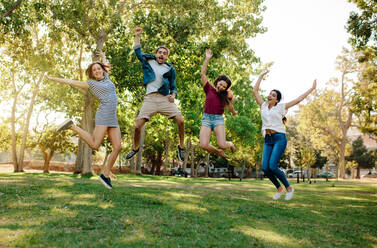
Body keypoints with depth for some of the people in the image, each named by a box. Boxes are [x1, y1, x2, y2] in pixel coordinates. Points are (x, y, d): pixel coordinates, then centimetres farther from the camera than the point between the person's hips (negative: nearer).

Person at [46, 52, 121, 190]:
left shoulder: (106, 77, 20)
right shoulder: (91, 83, 6)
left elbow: (105, 65, 40)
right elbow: (71, 82, 13)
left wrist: (103, 57, 58)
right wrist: (53, 79, 19)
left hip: (113, 119, 6)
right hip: (103, 115, -6)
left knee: (117, 147, -6)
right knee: (94, 145, -15)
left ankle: (105, 174, 2)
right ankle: (71, 126, 4)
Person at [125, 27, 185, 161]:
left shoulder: (170, 69, 16)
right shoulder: (148, 61, 16)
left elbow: (173, 87, 19)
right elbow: (137, 52, 21)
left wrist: (173, 95, -1)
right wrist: (137, 36, 16)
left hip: (165, 99, 1)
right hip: (150, 98, -1)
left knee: (180, 121, -16)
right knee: (137, 126, -10)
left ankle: (181, 147, 7)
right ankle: (135, 148, 18)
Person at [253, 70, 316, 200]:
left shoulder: (281, 107, 4)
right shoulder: (263, 106, 14)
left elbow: (298, 99, 6)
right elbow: (255, 91, 15)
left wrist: (312, 88, 7)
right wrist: (261, 76, 19)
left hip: (279, 138, -4)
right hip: (267, 140, 4)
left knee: (272, 166, -17)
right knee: (265, 168, -8)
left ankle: (289, 188, 4)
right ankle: (279, 189, 14)